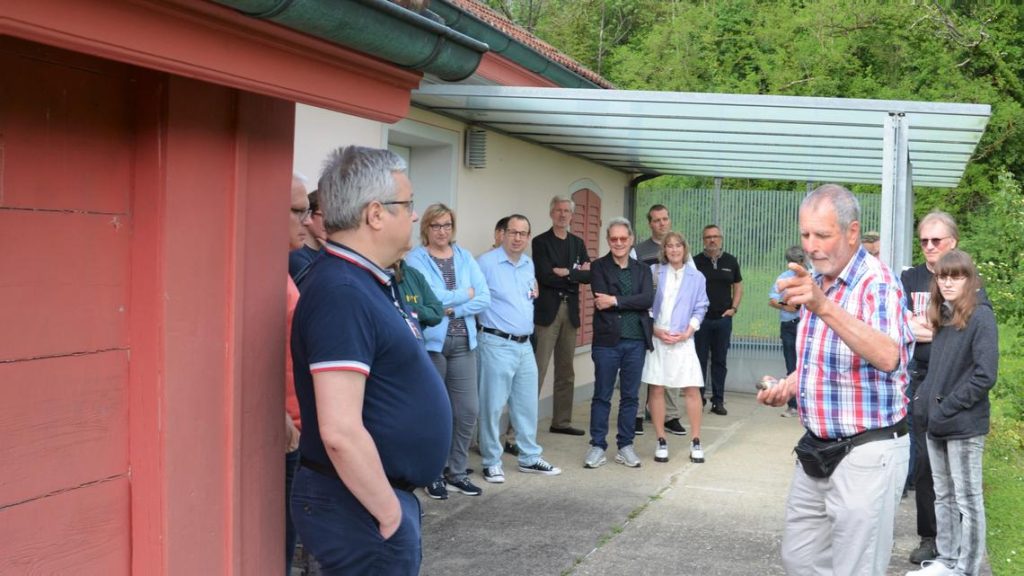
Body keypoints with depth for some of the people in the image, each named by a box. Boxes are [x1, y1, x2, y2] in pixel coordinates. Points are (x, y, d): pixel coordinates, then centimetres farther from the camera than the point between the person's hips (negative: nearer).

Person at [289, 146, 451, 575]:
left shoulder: (366, 281, 9)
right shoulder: (342, 293, -23)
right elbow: (340, 431, -29)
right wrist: (390, 514, -19)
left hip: (382, 493, 10)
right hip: (359, 506, -10)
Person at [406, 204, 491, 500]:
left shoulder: (465, 257, 11)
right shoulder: (416, 258, -3)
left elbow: (484, 299, 2)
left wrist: (453, 309, -11)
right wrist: (465, 293, -5)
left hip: (463, 342, 4)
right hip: (430, 342, -4)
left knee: (468, 410, 3)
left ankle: (457, 472, 19)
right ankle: (433, 474, 16)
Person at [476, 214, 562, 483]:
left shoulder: (529, 264, 12)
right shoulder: (486, 262, -11)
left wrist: (534, 295, 11)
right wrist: (486, 320, -10)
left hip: (525, 345, 7)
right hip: (497, 344, -7)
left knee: (527, 404, 13)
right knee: (492, 405, -1)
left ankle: (530, 458, 24)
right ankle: (491, 463, 9)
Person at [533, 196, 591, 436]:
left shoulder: (578, 243, 14)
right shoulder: (541, 242, -2)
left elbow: (589, 275, 2)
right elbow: (545, 276, -14)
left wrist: (567, 273, -12)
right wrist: (576, 275, -7)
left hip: (571, 310, 6)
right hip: (547, 310, -6)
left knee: (566, 371, 11)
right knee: (538, 369, -9)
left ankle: (561, 421, 19)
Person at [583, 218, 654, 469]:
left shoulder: (642, 270, 11)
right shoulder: (598, 267, 3)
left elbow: (648, 299, -6)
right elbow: (601, 300, -12)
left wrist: (616, 301, -14)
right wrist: (632, 303, -9)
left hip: (636, 342, 3)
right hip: (607, 340, -3)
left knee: (630, 396, 9)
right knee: (602, 396, 3)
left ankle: (625, 446, 18)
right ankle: (597, 446, 12)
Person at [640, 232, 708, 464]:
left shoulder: (696, 277, 8)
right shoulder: (653, 272, 5)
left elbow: (700, 309, 5)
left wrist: (688, 331, -9)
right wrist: (656, 330, -8)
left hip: (683, 340, 0)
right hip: (656, 338, 0)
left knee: (692, 389, -4)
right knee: (656, 389, 1)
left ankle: (696, 442, 6)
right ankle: (661, 442, 10)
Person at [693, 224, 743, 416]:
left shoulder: (731, 261, 6)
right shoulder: (696, 261, -1)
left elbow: (738, 285, 13)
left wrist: (734, 308, 3)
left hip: (723, 318, 2)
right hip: (701, 318, -2)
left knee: (720, 361, 7)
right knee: (700, 360, 3)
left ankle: (718, 401, 13)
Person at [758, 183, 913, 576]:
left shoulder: (878, 283, -17)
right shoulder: (815, 281, 8)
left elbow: (887, 357, -37)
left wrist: (825, 308, -49)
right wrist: (789, 385, 3)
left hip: (866, 453, -8)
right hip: (818, 450, 8)